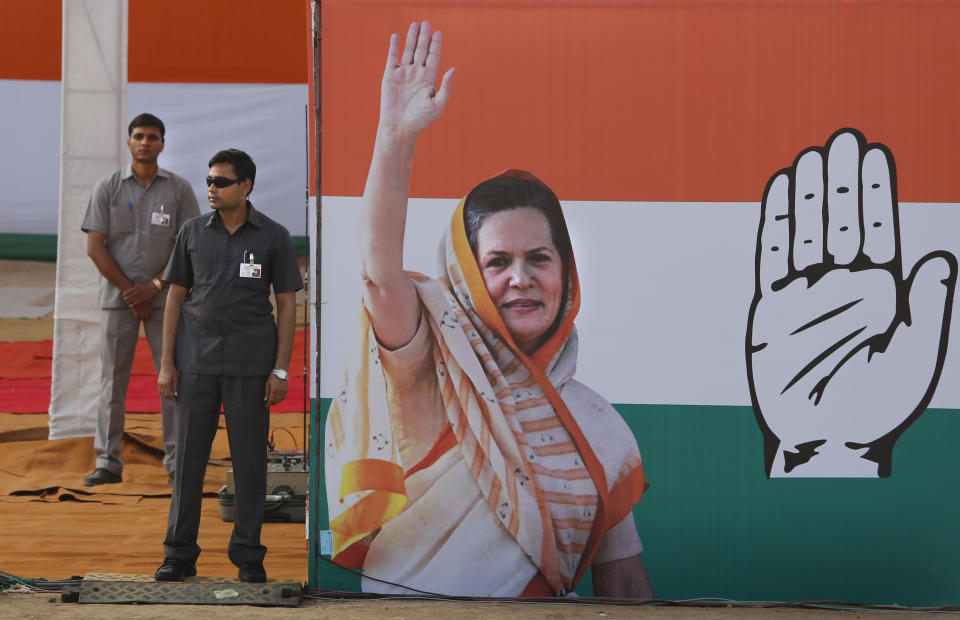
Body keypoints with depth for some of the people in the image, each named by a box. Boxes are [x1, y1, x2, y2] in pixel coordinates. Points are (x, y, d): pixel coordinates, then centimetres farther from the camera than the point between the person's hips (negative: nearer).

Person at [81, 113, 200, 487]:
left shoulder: (179, 189, 4)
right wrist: (129, 291, -8)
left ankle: (177, 460, 3)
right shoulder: (108, 188, 3)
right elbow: (95, 247, -1)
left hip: (164, 297, 0)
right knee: (113, 378, 0)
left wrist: (155, 285, -8)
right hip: (118, 296, 0)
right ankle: (108, 463, 4)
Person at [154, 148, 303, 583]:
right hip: (196, 362, 2)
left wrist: (281, 369, -6)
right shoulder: (193, 232, 6)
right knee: (189, 456, 3)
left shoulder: (273, 237, 0)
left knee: (250, 458, 3)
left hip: (251, 365, -2)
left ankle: (248, 555, 12)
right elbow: (175, 296, 9)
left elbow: (287, 303, 1)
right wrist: (166, 364, 3)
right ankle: (179, 554, 11)